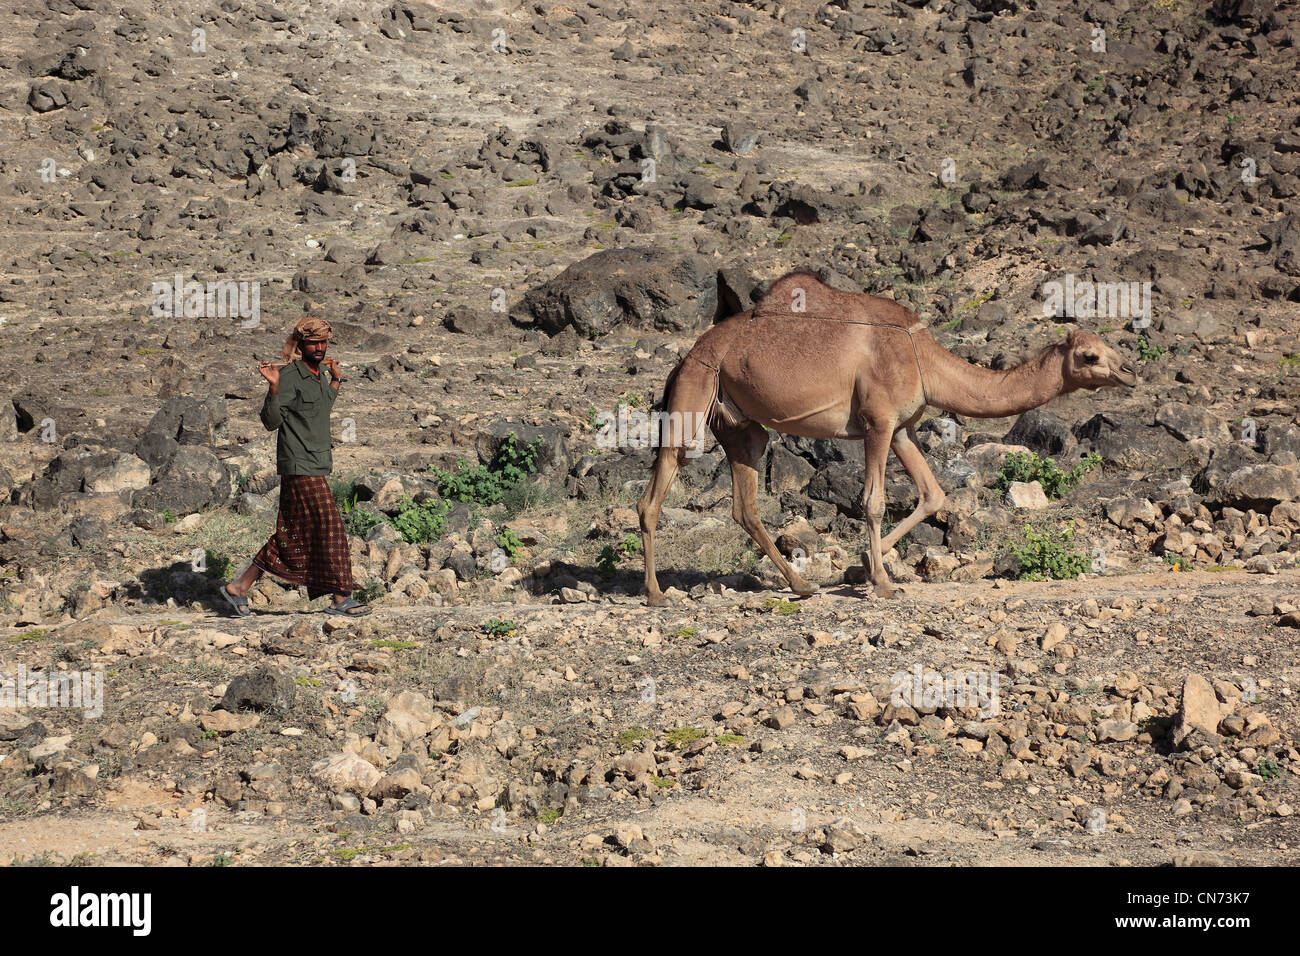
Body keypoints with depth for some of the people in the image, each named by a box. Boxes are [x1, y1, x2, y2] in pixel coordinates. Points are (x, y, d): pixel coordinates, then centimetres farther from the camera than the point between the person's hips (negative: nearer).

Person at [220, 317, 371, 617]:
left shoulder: (317, 374, 15)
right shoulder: (290, 375, -13)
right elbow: (271, 421, -17)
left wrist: (335, 380, 29)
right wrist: (274, 388, -31)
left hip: (316, 465, 9)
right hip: (301, 467, -9)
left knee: (294, 535, 9)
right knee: (329, 527, -8)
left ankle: (239, 587, 14)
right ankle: (340, 598, 0)